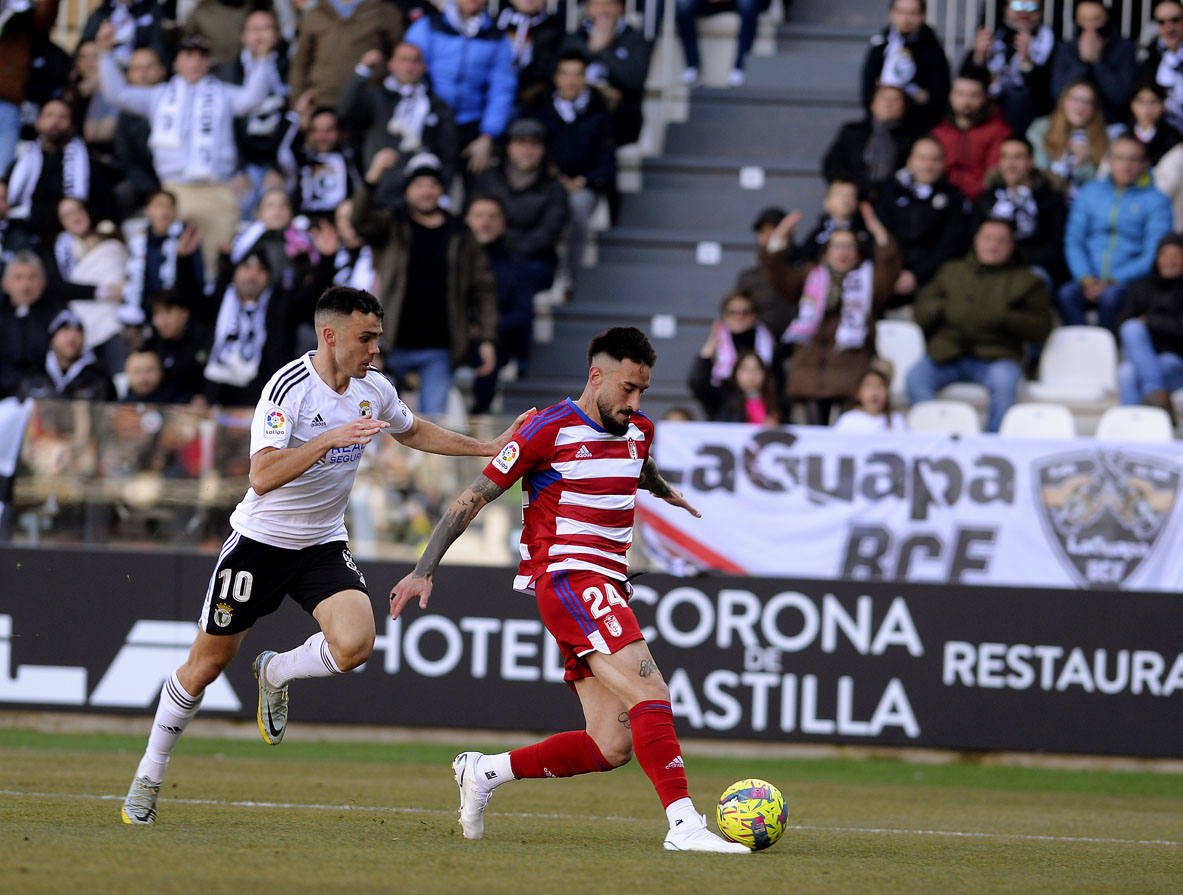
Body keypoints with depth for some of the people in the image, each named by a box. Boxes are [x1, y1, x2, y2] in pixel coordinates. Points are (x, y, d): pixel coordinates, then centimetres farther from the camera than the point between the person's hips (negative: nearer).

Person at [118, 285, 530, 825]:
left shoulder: (373, 389, -2)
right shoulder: (289, 388, -22)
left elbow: (414, 432, 22)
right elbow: (262, 477, -32)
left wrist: (488, 449, 19)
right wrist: (331, 439, -39)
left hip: (324, 545, 4)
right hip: (261, 540, -4)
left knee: (354, 644, -22)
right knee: (206, 665, 4)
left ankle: (275, 674, 10)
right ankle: (148, 777, 22)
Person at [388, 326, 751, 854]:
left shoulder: (639, 432, 14)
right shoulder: (549, 430, -8)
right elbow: (474, 498, -4)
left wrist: (666, 493, 62)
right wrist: (425, 570, -8)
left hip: (606, 589, 8)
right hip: (567, 578, -8)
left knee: (611, 746, -1)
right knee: (651, 692, -25)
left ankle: (485, 771, 14)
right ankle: (683, 824, -32)